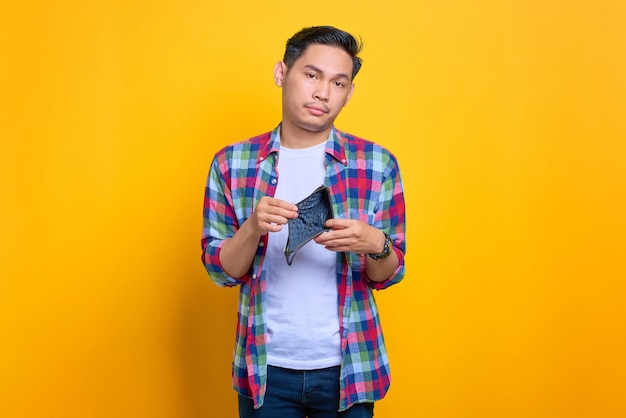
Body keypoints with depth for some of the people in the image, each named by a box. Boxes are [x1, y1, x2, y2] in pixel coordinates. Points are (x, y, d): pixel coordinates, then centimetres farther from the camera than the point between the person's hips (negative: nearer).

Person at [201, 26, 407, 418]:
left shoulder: (377, 164, -5)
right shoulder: (232, 163, -3)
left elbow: (388, 275, 0)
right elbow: (220, 271, -2)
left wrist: (375, 245, -23)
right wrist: (253, 228, -22)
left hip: (348, 368, 0)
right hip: (266, 369, 0)